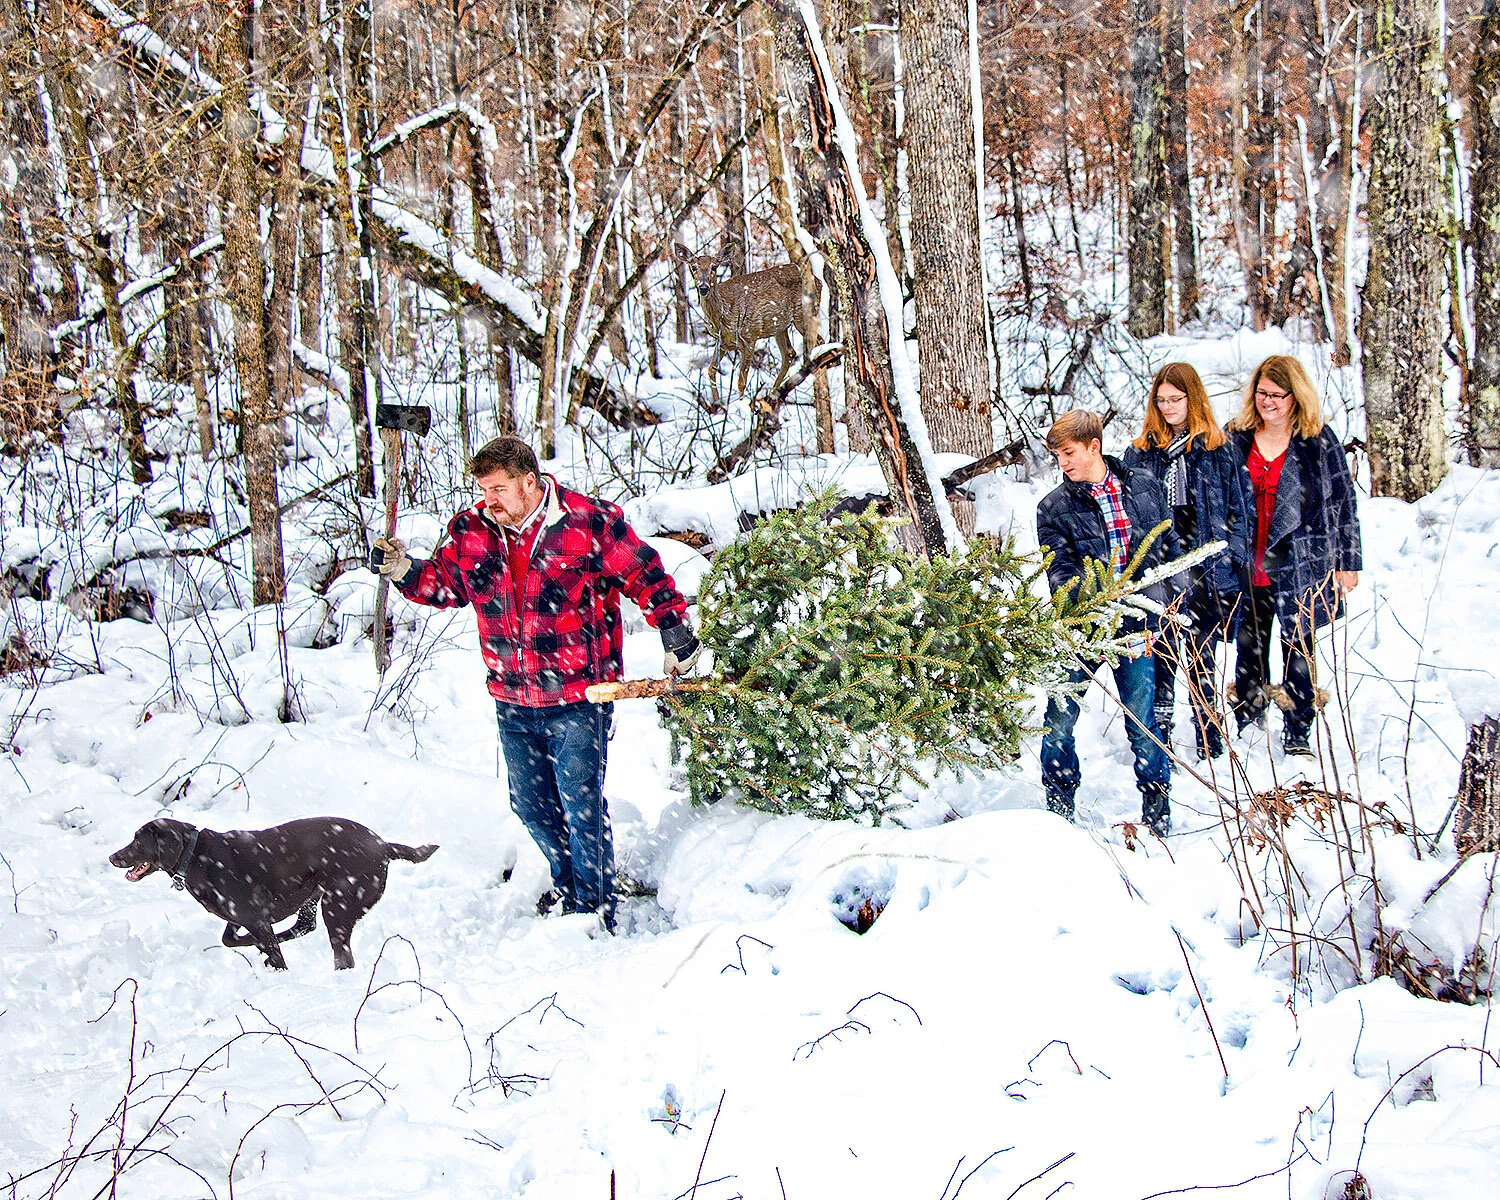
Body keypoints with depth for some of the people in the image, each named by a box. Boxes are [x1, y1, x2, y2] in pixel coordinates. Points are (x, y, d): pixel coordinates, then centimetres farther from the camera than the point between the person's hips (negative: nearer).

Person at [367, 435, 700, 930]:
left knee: (581, 805, -5)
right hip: (513, 702, 5)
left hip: (578, 697, -5)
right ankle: (567, 883, 39)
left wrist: (677, 636, -2)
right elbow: (444, 585, 14)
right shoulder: (470, 530, 1)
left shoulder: (591, 523, -11)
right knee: (531, 803, 16)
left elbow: (646, 577, -3)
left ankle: (596, 905, 12)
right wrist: (405, 571, -5)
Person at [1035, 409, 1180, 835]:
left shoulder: (1144, 487, 4)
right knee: (1060, 717, 3)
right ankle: (1059, 801, 22)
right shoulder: (1054, 508, -3)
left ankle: (1157, 800, 24)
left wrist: (1171, 599, 10)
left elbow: (1167, 546, 13)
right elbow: (1060, 571, -10)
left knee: (1141, 719, 6)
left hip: (1135, 624, 0)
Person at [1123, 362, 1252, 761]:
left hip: (1204, 571, -1)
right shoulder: (1141, 452, 8)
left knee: (1202, 661, 7)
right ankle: (1158, 741, 8)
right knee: (1160, 659, 1)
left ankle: (1210, 742, 15)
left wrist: (1233, 563, -3)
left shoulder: (1219, 449, 4)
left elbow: (1239, 508, 5)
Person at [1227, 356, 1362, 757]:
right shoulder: (1237, 438, 6)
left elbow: (1343, 503, 0)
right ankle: (1248, 728, 21)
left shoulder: (1319, 441, -2)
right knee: (1249, 648, 9)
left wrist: (1347, 562, -2)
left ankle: (1297, 735, 11)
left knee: (1299, 648, 2)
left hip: (1299, 565, -3)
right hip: (1247, 565, 3)